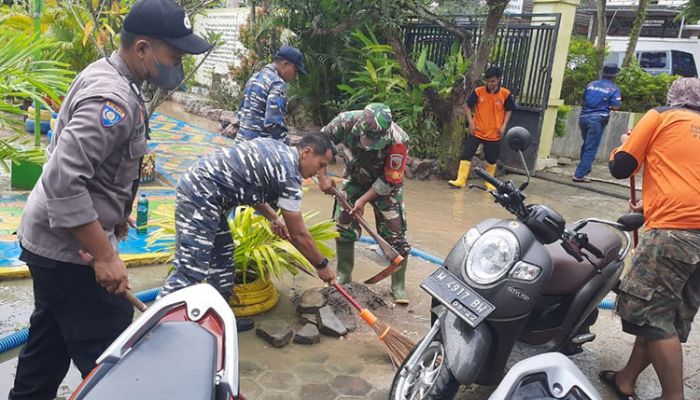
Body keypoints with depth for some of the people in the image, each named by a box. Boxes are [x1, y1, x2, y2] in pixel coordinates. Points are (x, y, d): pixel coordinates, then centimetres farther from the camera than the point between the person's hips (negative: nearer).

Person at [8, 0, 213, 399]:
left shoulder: (106, 73, 7)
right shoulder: (113, 100, -25)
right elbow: (64, 182, -31)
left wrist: (116, 211, 18)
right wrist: (104, 256, -26)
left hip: (52, 241, 10)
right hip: (70, 248, -10)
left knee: (50, 343, 24)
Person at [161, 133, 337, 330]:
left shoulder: (276, 148, 12)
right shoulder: (289, 176, -14)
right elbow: (299, 234, -8)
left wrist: (273, 218, 26)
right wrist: (322, 265, 5)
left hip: (196, 183, 11)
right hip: (200, 196, -11)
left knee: (222, 257, 16)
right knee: (189, 269, -11)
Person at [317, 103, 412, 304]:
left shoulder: (398, 141, -36)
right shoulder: (347, 121, -30)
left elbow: (389, 181, -24)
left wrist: (364, 199, -25)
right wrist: (322, 177, -18)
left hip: (384, 187, -2)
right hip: (355, 180, 3)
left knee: (395, 235, -5)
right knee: (342, 227, 1)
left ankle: (398, 287, 11)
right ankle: (343, 277, 20)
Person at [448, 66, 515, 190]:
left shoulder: (505, 94, -6)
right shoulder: (478, 91, -7)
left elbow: (509, 110, 8)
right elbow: (467, 106, 2)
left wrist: (504, 126, -3)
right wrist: (470, 122, -8)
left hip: (493, 134, 1)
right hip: (476, 131, 0)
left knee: (492, 159, 10)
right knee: (466, 154, -6)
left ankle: (489, 182, 28)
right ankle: (460, 180, 0)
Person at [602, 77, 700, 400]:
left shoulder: (661, 117, 6)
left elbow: (620, 168, 4)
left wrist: (625, 144, 25)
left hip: (673, 230, -7)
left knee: (652, 313, -2)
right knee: (661, 312, 12)